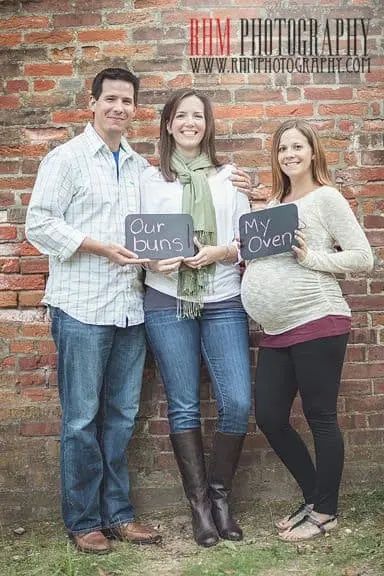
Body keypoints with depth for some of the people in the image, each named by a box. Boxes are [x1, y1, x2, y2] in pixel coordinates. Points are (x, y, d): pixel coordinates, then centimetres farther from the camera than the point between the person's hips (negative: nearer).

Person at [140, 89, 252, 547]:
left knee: (237, 403, -5)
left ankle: (219, 494, 16)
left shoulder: (229, 177, 11)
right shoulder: (150, 179, 8)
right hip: (167, 302, -1)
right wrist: (156, 260, -15)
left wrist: (218, 253, -11)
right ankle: (199, 503, 16)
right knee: (183, 406, 3)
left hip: (223, 302, 1)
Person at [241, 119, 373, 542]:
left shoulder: (326, 197, -3)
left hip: (317, 323, -8)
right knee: (269, 418, 9)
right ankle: (314, 497, 27)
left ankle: (325, 512, 18)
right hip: (276, 330, 8)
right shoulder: (274, 203, 18)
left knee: (320, 419, 1)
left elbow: (363, 258, -7)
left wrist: (311, 257, -16)